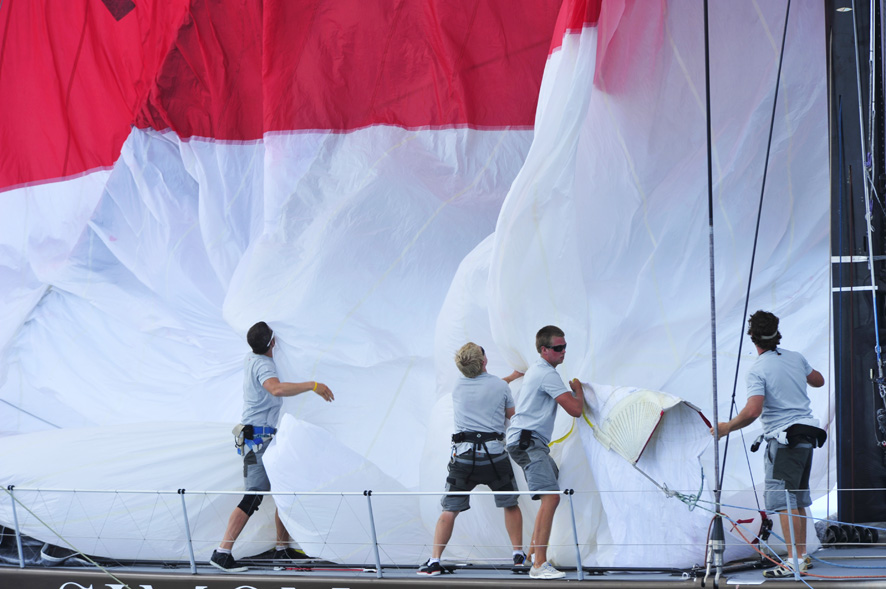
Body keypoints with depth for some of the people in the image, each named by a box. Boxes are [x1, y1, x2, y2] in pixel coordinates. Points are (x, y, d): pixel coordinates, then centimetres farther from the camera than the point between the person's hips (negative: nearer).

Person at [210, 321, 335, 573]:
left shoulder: (252, 359, 11)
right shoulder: (263, 365, -17)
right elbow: (276, 389, -38)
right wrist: (312, 385, -36)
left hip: (266, 438, 10)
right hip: (258, 437, -10)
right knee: (254, 497, -14)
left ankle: (282, 548, 19)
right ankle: (222, 553, -16)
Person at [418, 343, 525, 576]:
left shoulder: (459, 386, 8)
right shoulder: (500, 386, -2)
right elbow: (512, 416, 13)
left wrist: (512, 377, 43)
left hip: (464, 456, 1)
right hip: (494, 454, -1)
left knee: (449, 510, 4)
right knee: (510, 505, 17)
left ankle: (434, 560, -3)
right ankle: (518, 554, 17)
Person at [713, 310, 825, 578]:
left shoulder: (757, 370, -14)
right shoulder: (795, 358, 8)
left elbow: (753, 410, -24)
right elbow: (818, 380, 26)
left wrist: (728, 427, -11)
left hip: (785, 438, -8)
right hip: (807, 434, 8)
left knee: (783, 500, -10)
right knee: (797, 500, 17)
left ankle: (794, 561, -15)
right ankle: (803, 556, 22)